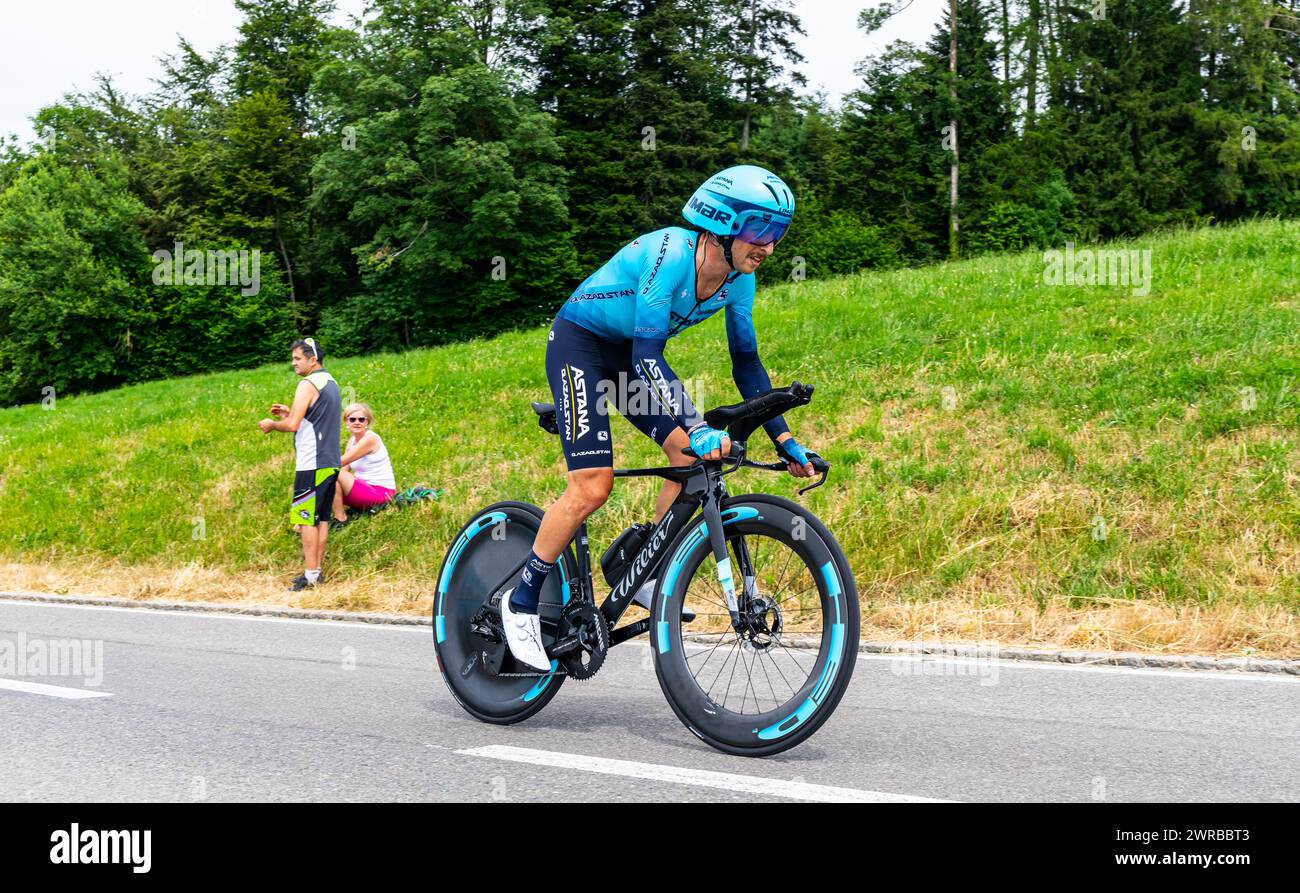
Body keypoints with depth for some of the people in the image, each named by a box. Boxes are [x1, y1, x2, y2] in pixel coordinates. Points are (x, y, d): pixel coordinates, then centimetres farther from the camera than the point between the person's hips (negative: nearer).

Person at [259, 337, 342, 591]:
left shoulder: (308, 384, -13)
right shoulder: (331, 383, 16)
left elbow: (292, 425, -19)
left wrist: (272, 424, 0)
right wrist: (291, 412, 20)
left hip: (311, 465, -9)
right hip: (330, 463, 9)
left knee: (307, 519, -7)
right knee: (322, 518, 11)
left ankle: (310, 574, -8)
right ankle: (316, 569, 14)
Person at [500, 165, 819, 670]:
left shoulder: (737, 277, -8)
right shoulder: (671, 254, -31)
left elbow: (746, 362, 1)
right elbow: (648, 355, -38)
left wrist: (784, 440, -4)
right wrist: (697, 429, -47)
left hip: (629, 356, 7)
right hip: (579, 345, -7)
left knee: (696, 459, -11)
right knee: (592, 487, -16)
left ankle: (646, 577, 5)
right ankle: (521, 600, 0)